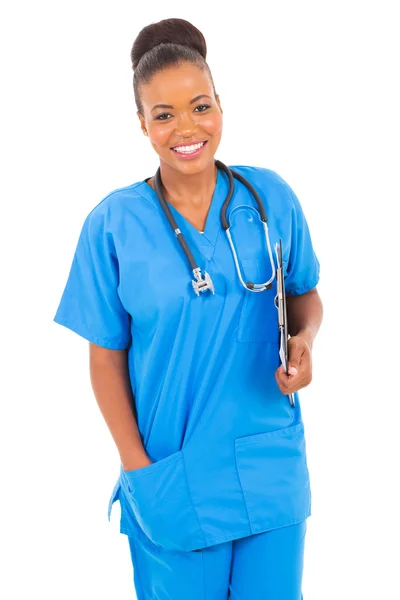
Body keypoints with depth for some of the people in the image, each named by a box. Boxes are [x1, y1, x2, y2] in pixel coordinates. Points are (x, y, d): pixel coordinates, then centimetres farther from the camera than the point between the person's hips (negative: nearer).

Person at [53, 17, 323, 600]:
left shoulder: (272, 197, -2)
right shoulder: (114, 223, -7)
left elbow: (306, 294, 10)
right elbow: (107, 356, -3)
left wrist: (304, 340, -12)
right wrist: (137, 466, -9)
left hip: (272, 467, 2)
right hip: (173, 476, -2)